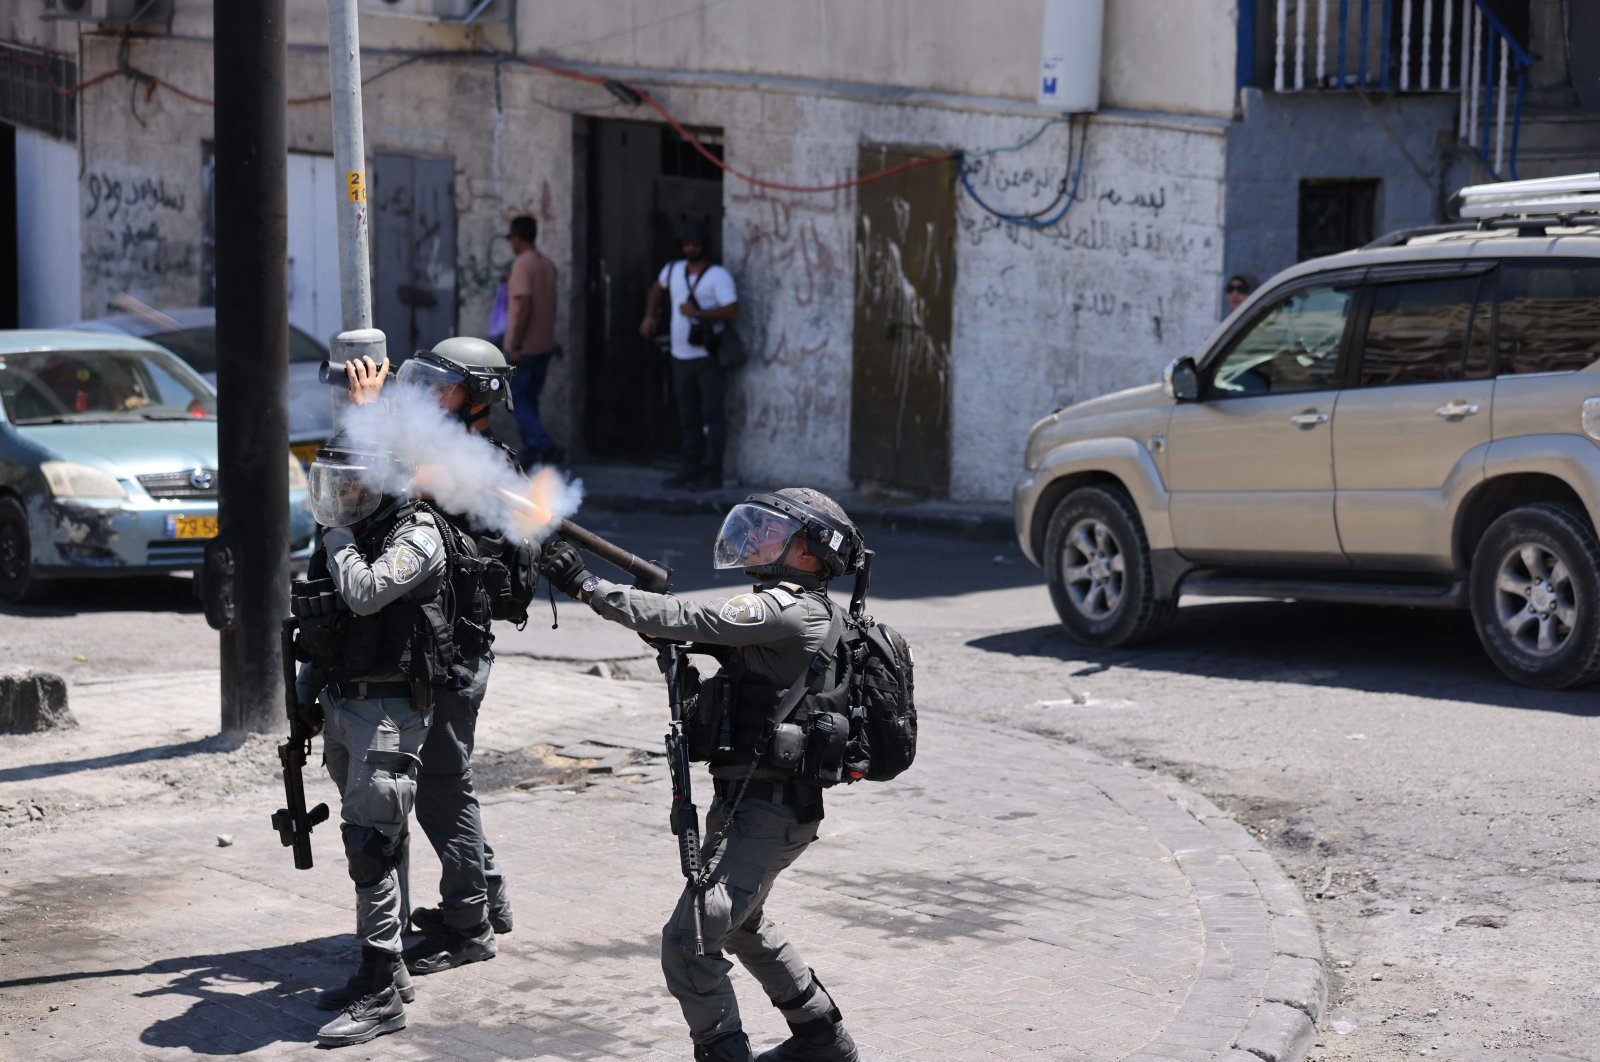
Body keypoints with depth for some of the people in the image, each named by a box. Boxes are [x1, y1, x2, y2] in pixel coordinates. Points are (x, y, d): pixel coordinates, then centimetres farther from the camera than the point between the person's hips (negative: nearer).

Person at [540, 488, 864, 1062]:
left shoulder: (786, 609, -18)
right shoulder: (808, 612, 13)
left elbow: (686, 620, -22)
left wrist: (586, 584, -19)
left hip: (764, 812, -11)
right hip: (766, 803, 11)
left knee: (689, 943, -13)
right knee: (742, 923, 29)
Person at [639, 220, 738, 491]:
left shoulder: (718, 275, -9)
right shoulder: (673, 270, 11)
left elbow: (732, 310, -19)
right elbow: (657, 289, 32)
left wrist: (697, 313, -24)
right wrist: (649, 316, 19)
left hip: (708, 357, -6)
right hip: (681, 356, 6)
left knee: (711, 416, -5)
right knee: (687, 417, 11)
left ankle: (712, 473, -3)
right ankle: (688, 469, 18)